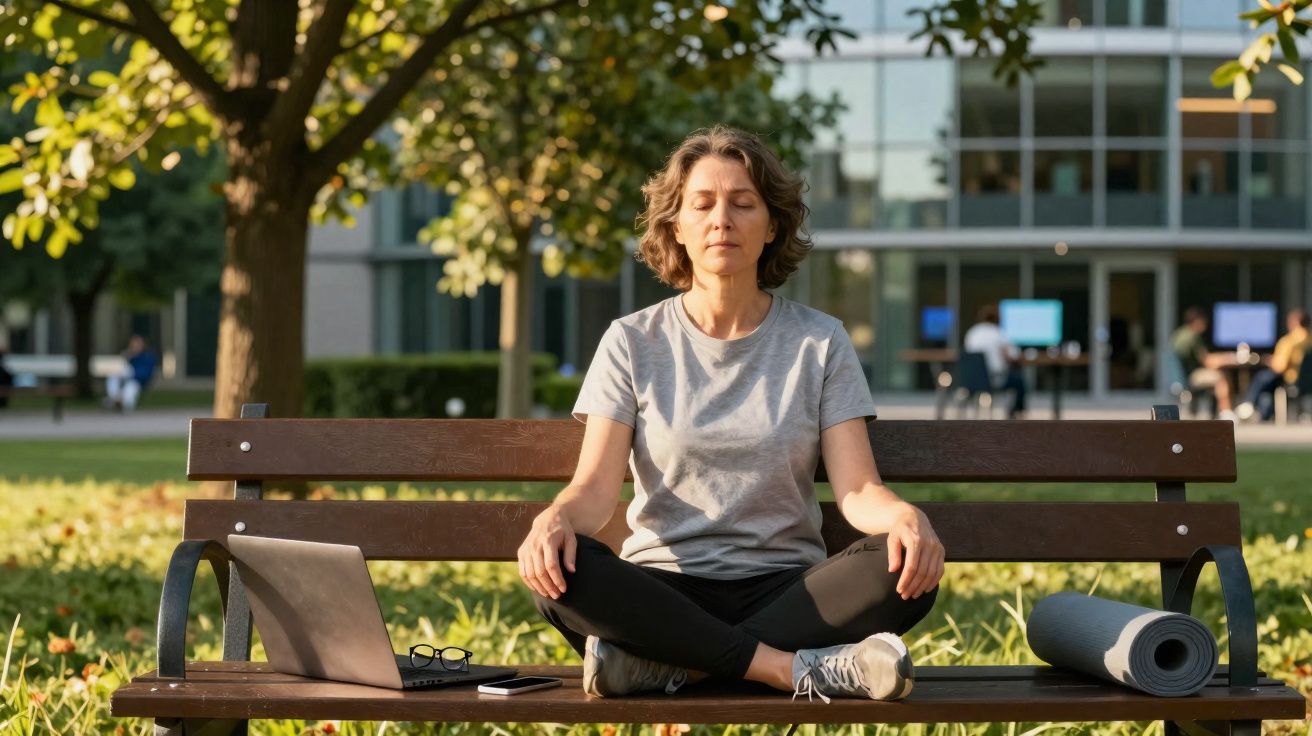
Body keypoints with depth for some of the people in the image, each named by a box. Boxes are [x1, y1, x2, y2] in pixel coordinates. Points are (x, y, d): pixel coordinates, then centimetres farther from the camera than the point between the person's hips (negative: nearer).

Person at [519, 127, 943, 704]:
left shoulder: (820, 343, 8)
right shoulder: (632, 343, 7)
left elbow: (857, 489, -2)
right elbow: (596, 487, -3)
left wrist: (904, 516, -26)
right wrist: (555, 518, -27)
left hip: (785, 591, 1)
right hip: (664, 588, -1)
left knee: (909, 570, -29)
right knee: (561, 570, -32)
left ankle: (669, 665, -29)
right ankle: (799, 670, -30)